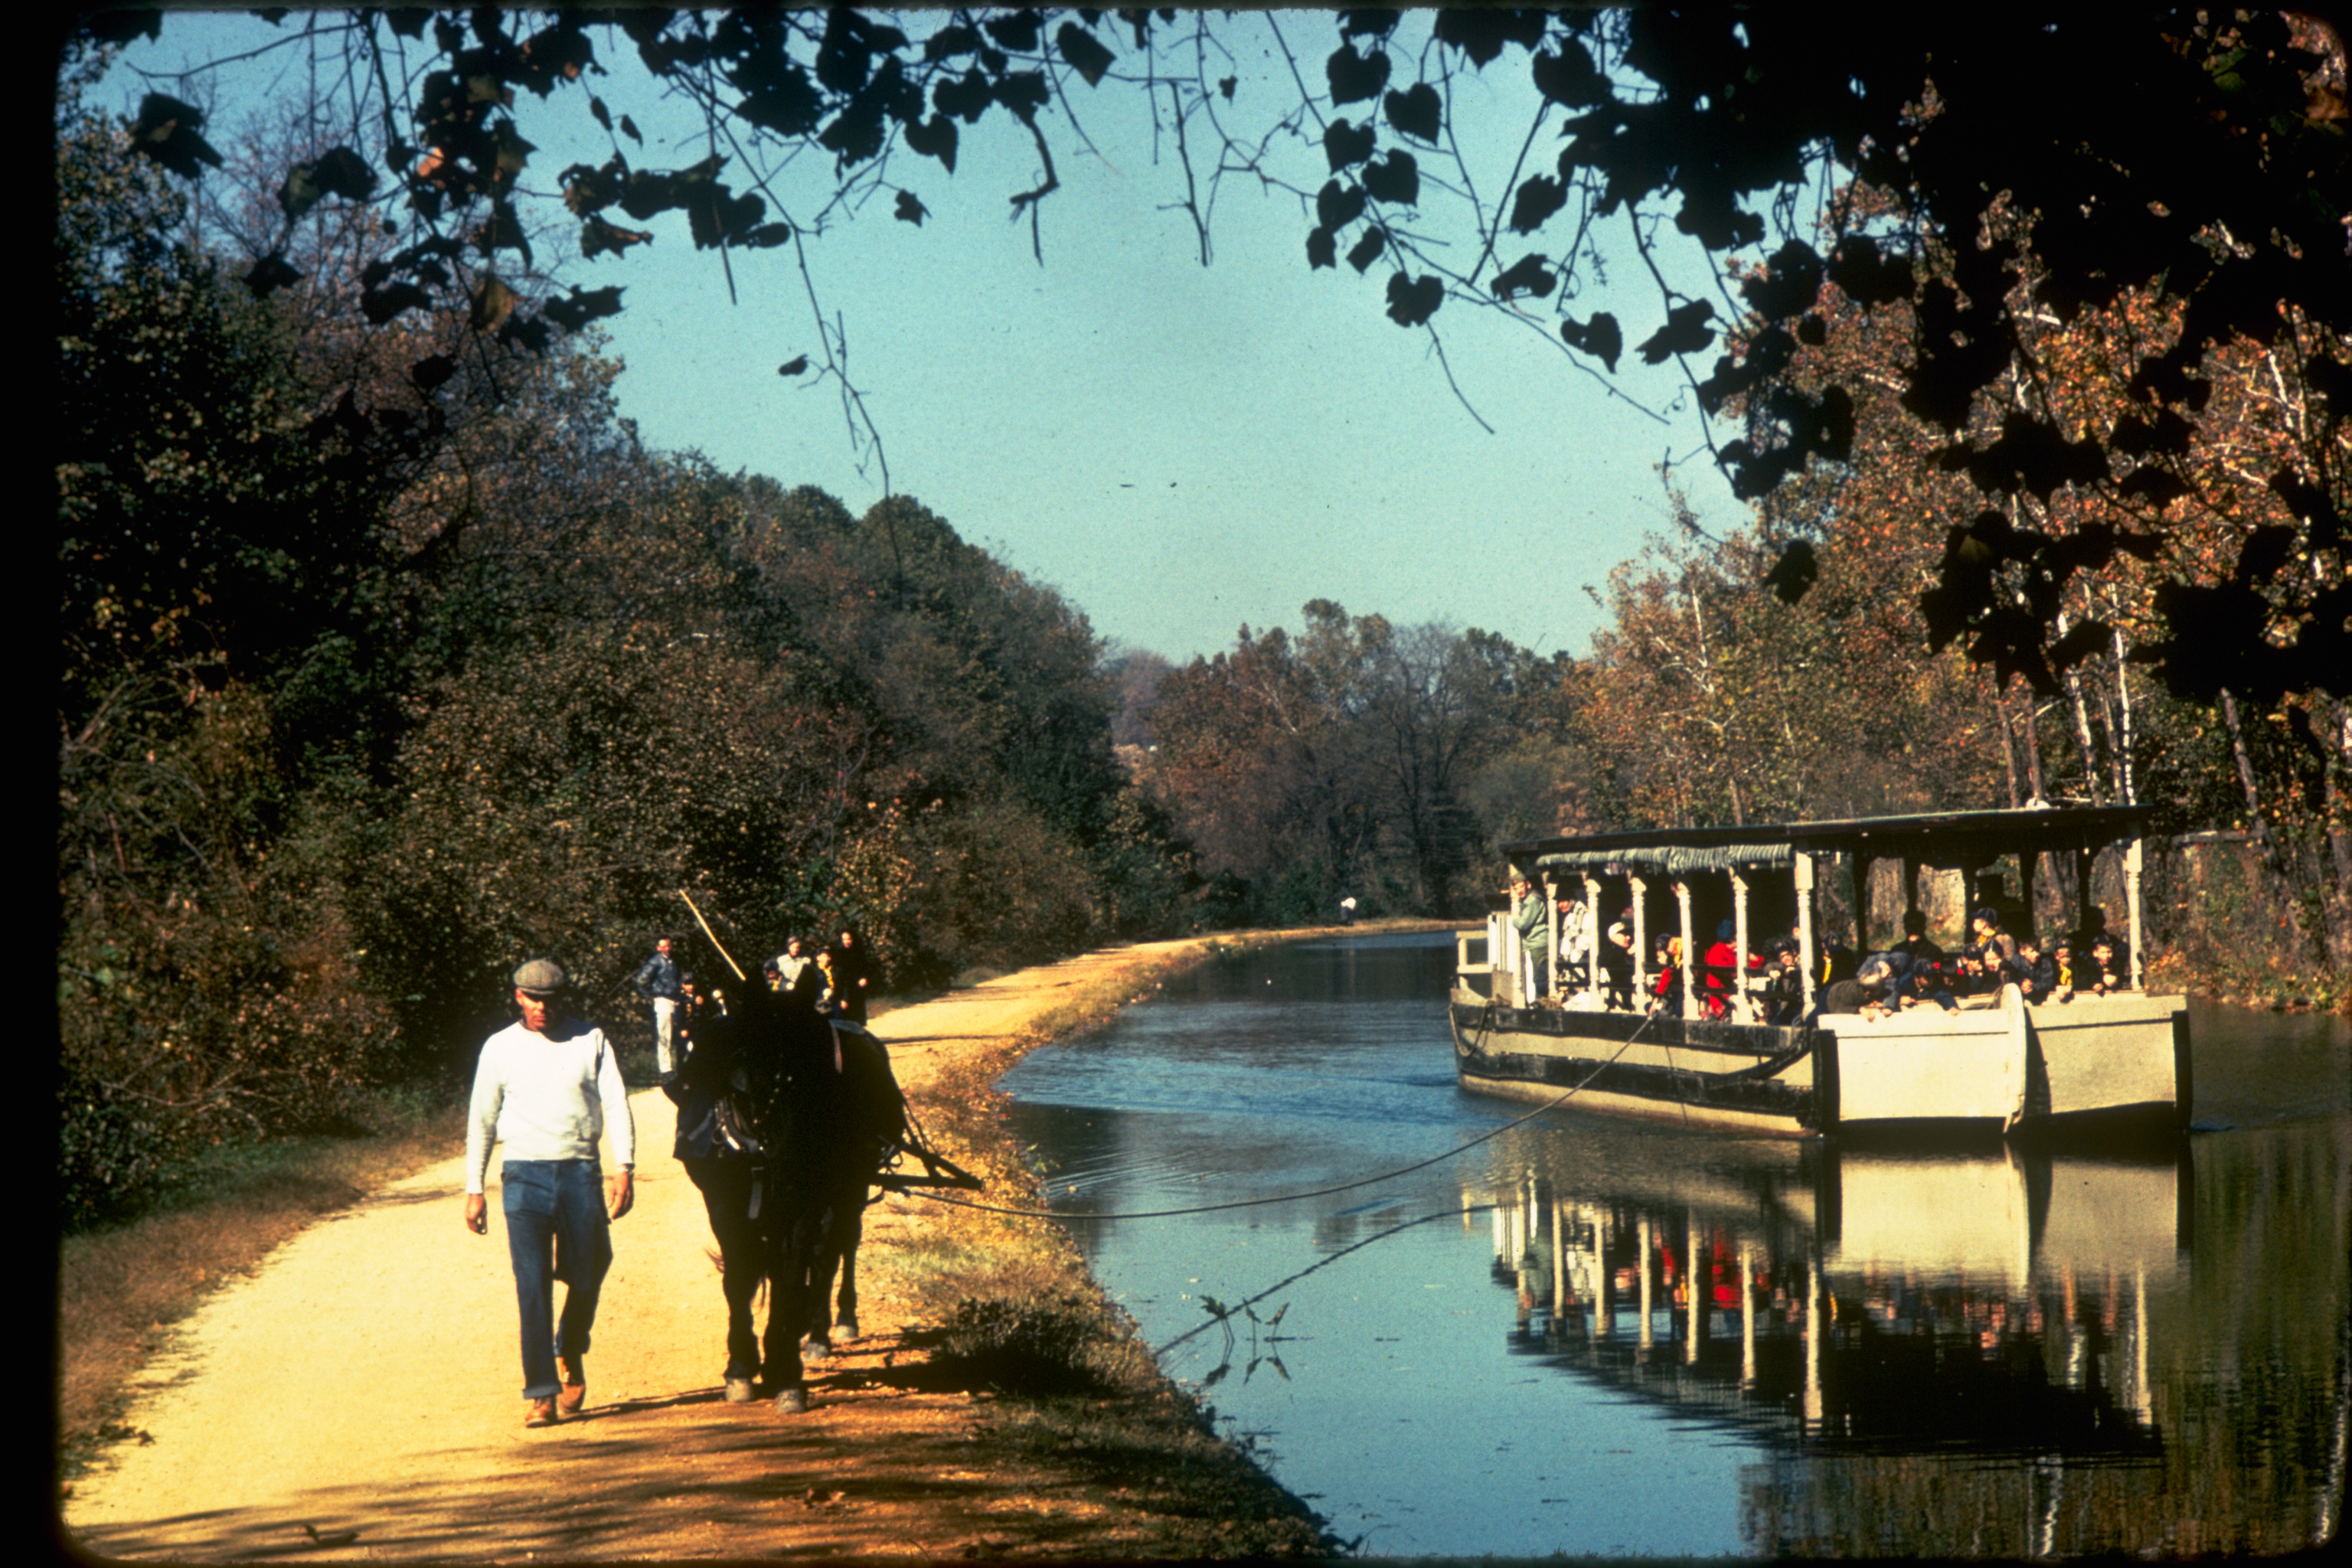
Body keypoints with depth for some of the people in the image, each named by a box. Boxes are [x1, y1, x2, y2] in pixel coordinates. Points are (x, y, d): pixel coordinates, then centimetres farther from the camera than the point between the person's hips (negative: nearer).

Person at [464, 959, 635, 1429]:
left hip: (581, 1173, 1)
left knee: (587, 1278, 6)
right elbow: (481, 1120, 12)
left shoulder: (591, 1041, 6)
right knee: (531, 1285, -9)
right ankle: (540, 1393, -6)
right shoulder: (500, 1047, 7)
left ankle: (569, 1355, 36)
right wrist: (474, 1188, 7)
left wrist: (624, 1168, -11)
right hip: (525, 1175, -1)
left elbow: (616, 1105, 1)